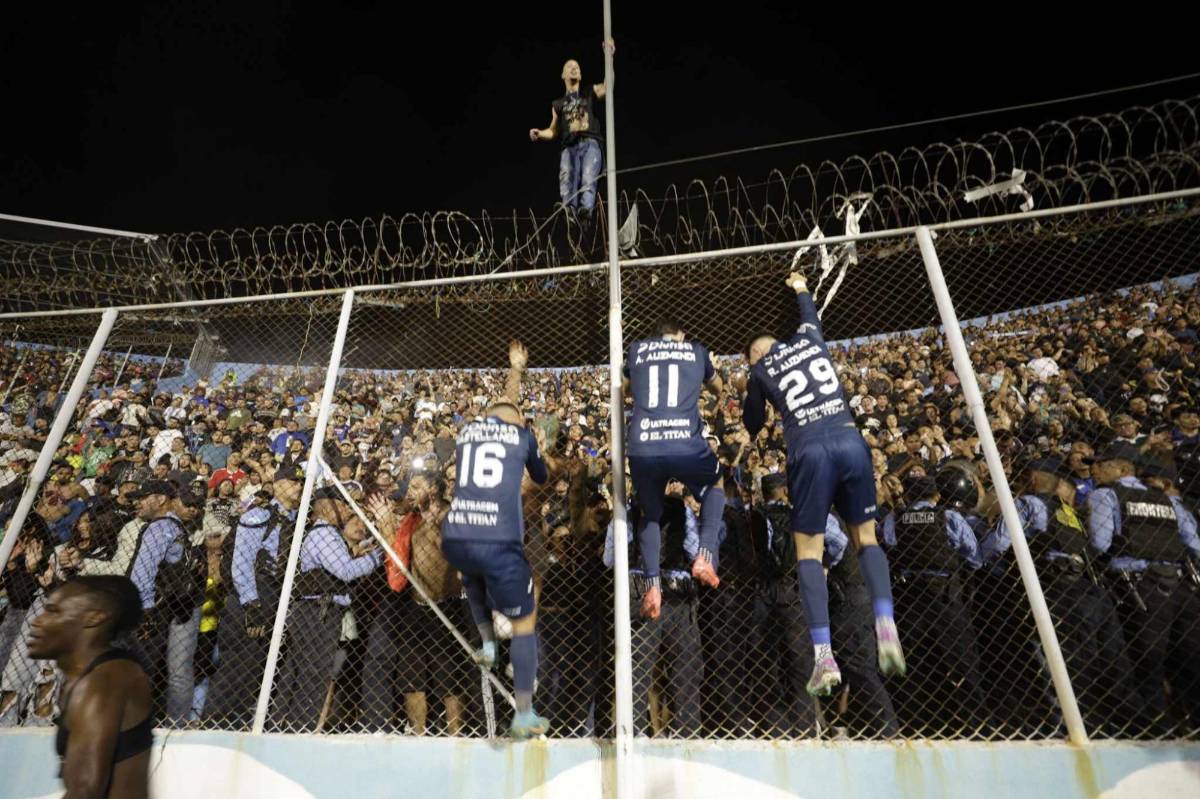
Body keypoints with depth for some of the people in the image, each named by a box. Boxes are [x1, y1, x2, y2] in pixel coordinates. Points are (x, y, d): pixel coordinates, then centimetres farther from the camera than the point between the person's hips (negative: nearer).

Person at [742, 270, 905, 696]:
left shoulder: (759, 370, 14)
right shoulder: (809, 338, 21)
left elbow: (753, 425, 26)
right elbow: (810, 315, 46)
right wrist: (801, 290, 66)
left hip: (810, 450, -3)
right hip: (850, 441, 3)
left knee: (809, 552, 4)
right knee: (866, 539, 15)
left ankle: (824, 656, -6)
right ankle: (886, 628, -5)